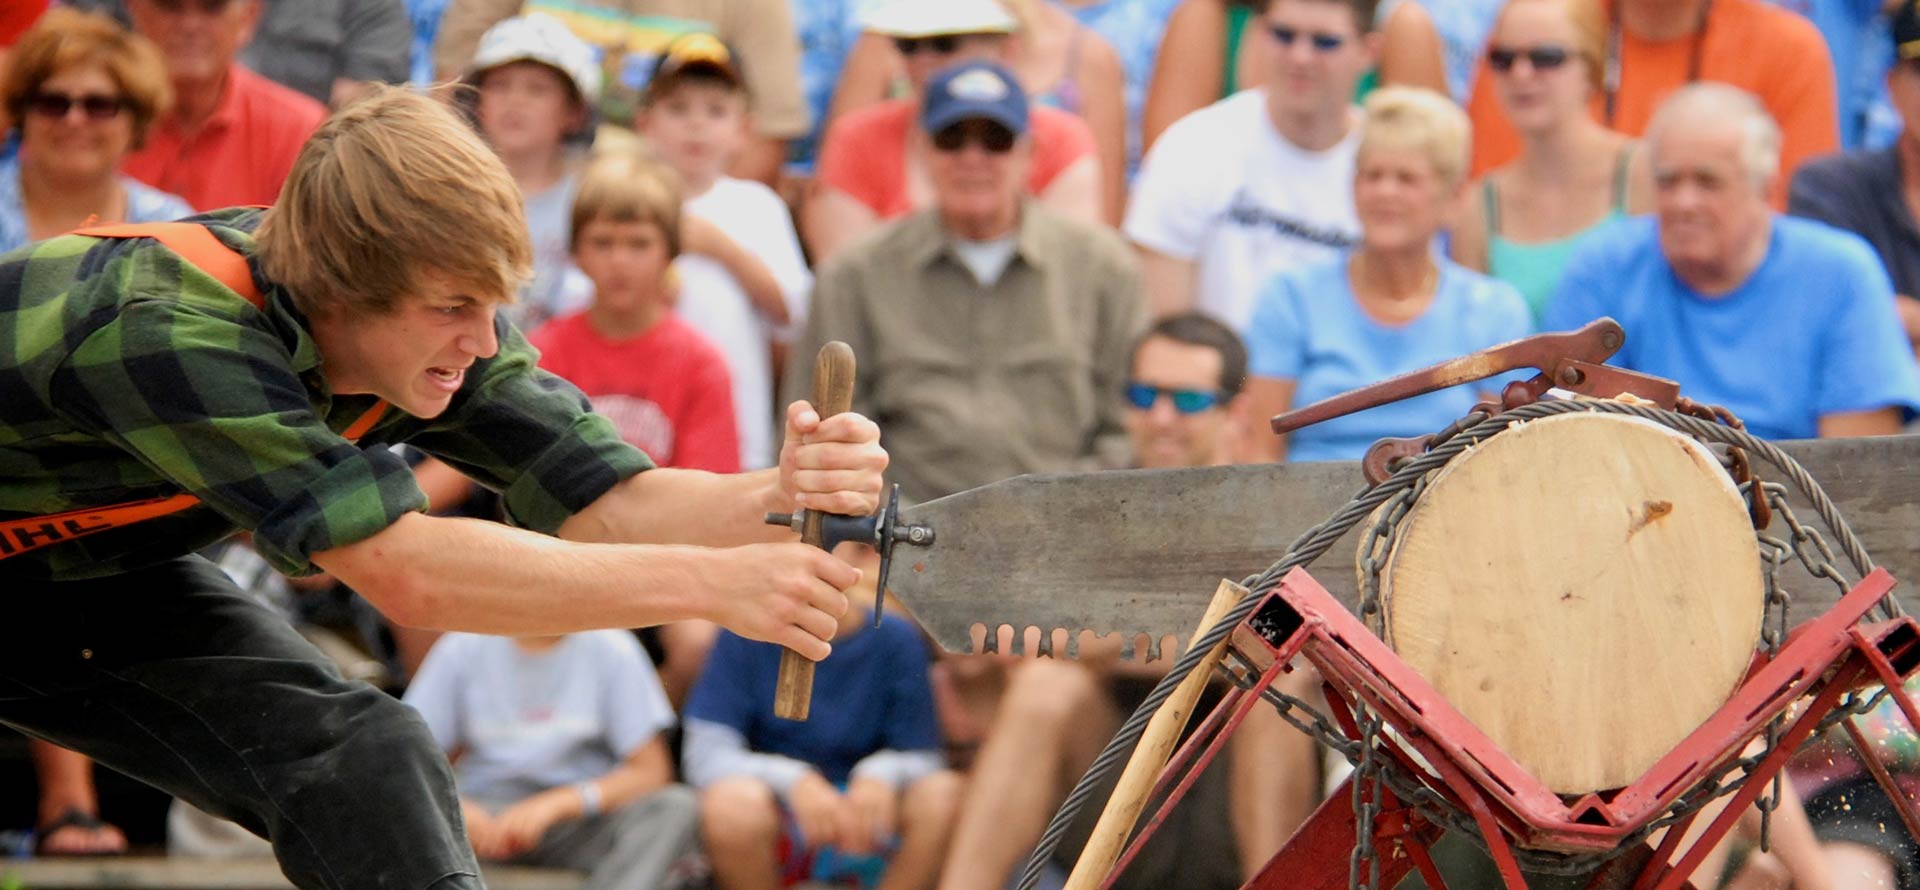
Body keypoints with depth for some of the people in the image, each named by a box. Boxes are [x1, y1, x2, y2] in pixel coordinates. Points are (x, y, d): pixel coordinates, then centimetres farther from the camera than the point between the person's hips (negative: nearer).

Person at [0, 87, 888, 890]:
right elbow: (407, 569, -46)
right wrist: (713, 583, -48)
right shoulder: (170, 335, -42)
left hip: (104, 574, 6)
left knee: (365, 759, -11)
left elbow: (606, 507, -21)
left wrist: (777, 496, -43)